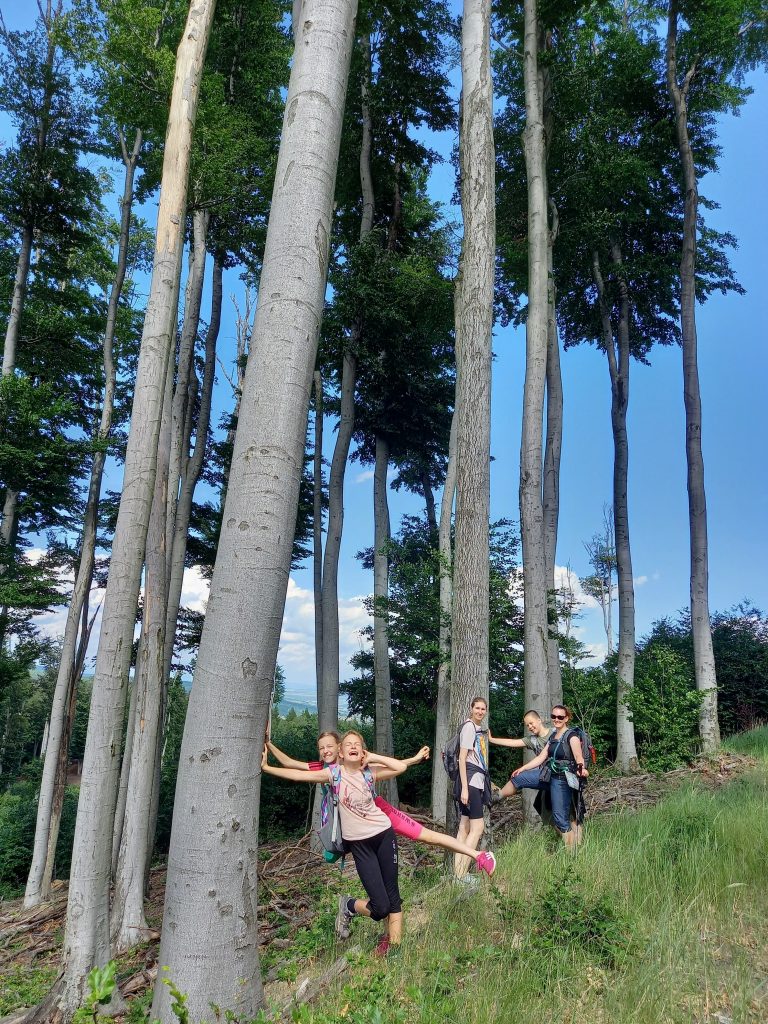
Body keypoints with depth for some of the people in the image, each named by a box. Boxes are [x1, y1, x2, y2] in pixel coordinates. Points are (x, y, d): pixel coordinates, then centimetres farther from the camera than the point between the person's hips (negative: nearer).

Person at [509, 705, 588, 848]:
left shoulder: (572, 736, -13)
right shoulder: (553, 736, 11)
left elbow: (579, 758, -24)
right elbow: (541, 757, 13)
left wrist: (582, 769, -46)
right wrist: (523, 768, 9)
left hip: (563, 780, -8)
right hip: (549, 775, 8)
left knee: (560, 818, -6)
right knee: (518, 777, 2)